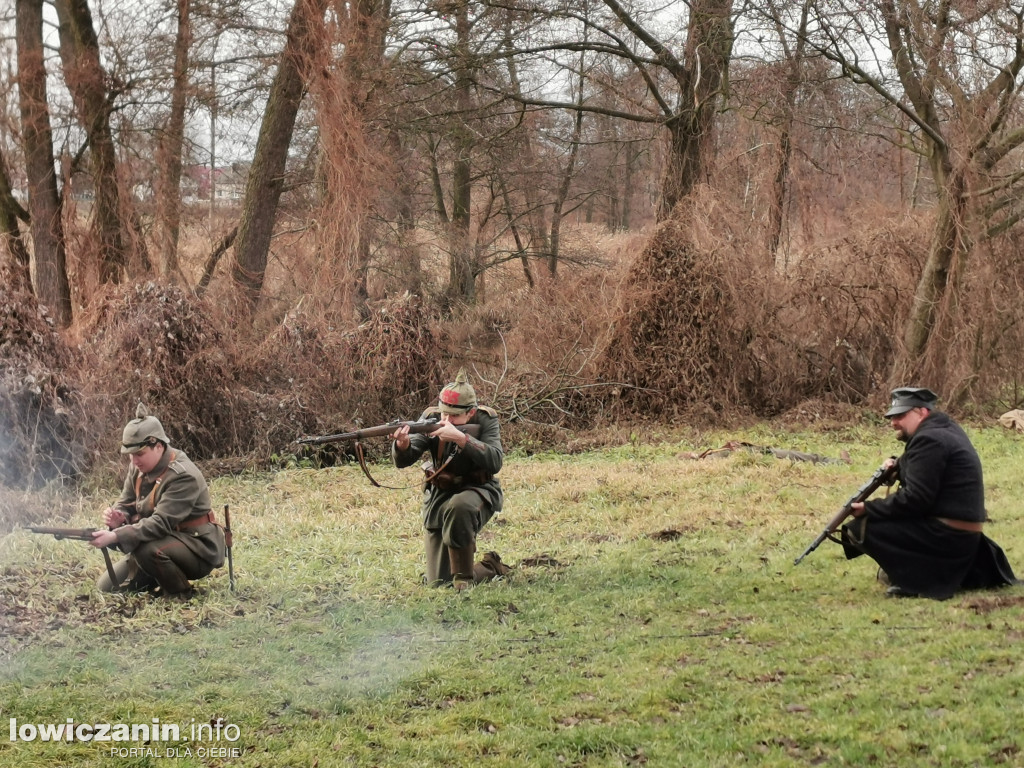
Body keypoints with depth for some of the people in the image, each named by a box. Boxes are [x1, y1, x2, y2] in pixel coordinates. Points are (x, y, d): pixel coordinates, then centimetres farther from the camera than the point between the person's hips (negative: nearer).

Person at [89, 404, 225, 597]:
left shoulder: (183, 476, -26)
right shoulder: (138, 468, 0)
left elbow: (160, 523, -33)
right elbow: (126, 503, 8)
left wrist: (114, 536, -38)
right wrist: (118, 517, -17)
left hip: (198, 550, -8)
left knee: (147, 550, -37)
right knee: (106, 587, 2)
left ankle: (181, 595, -12)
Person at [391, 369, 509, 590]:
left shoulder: (485, 420, -16)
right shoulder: (431, 418, -11)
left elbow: (495, 462, -30)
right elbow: (403, 461, -18)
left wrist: (460, 438, -41)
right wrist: (402, 444, -42)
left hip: (478, 491, -3)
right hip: (439, 495, 3)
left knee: (458, 507, -41)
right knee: (439, 583, 0)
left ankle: (464, 579, -24)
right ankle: (491, 569, 30)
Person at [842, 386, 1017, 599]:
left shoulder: (929, 439, -16)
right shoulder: (946, 429, 14)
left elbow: (914, 499, -20)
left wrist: (868, 508, -13)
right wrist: (898, 467, 8)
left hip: (947, 537, -10)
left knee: (859, 528, -15)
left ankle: (916, 579, -12)